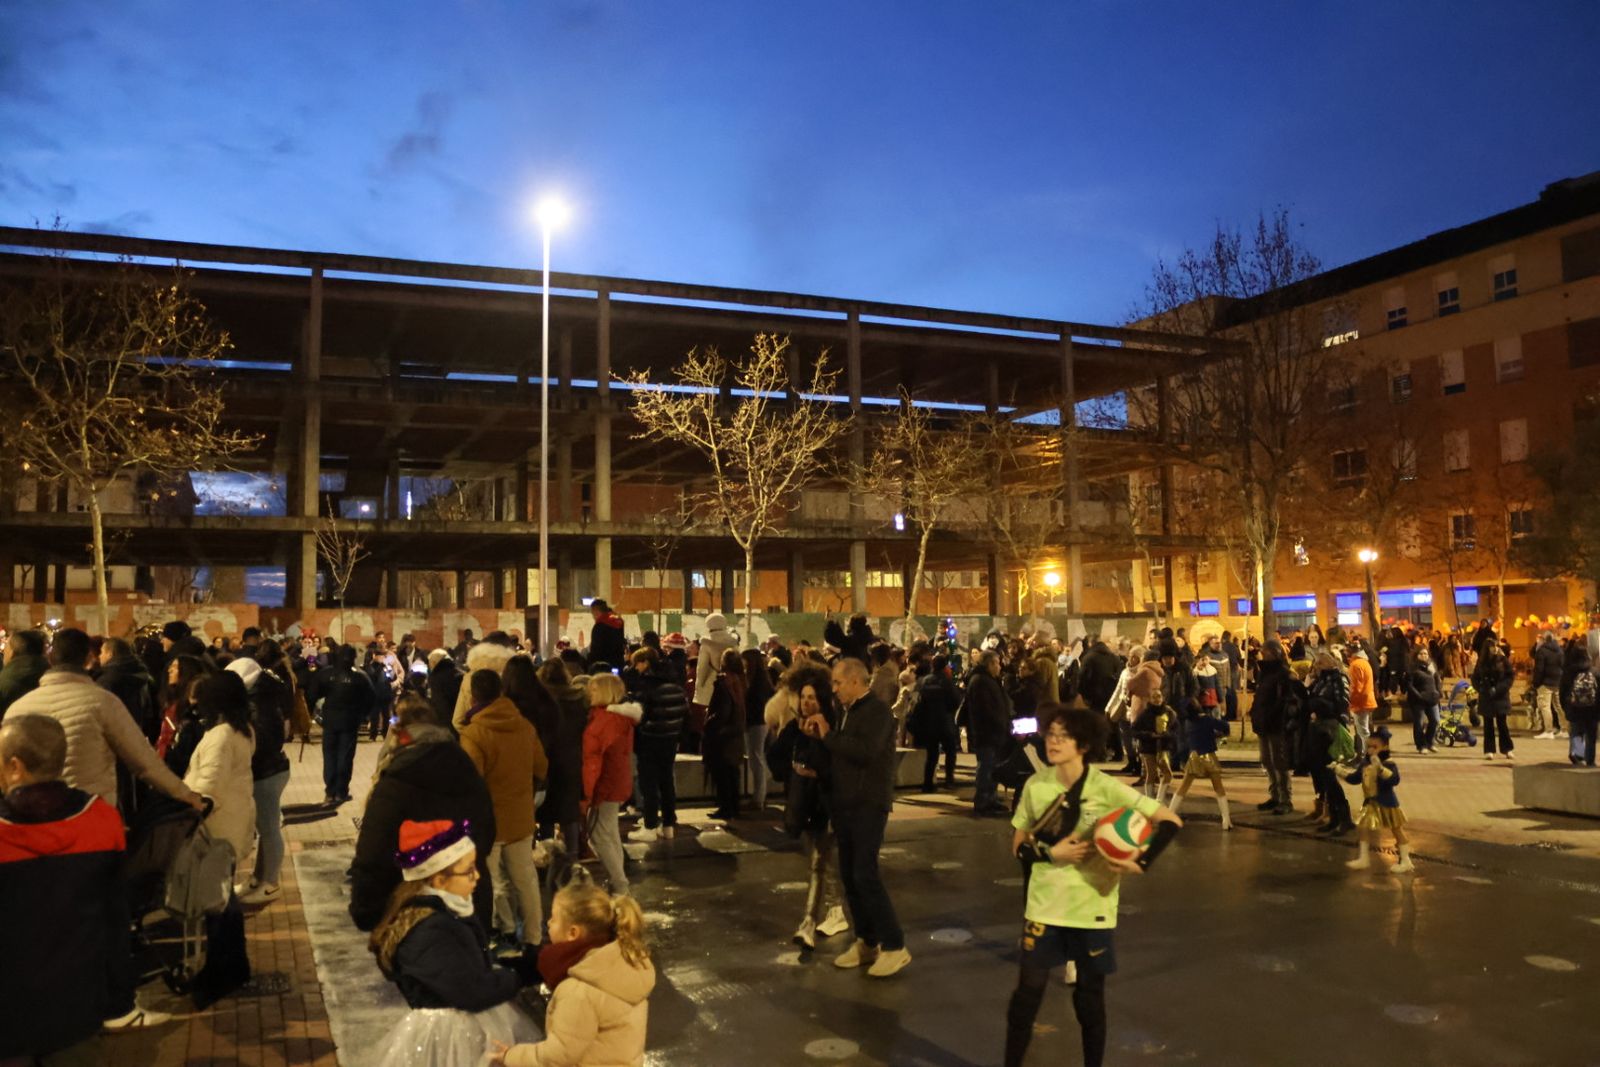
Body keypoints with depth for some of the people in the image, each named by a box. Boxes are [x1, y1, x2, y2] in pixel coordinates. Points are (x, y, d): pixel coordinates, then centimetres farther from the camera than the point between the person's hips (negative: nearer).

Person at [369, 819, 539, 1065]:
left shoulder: (443, 911, 4)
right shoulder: (428, 931, -26)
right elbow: (473, 991, -27)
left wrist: (525, 963, 0)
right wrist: (524, 973, -14)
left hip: (469, 1025, 9)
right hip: (451, 1035, -9)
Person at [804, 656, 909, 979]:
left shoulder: (877, 711, -13)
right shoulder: (846, 711, 12)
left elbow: (865, 751, -28)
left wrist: (828, 735, -19)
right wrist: (818, 736, -1)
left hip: (869, 804, -8)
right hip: (844, 803, 8)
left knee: (865, 874, -11)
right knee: (849, 875, 11)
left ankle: (894, 946, -2)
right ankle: (866, 941, 22)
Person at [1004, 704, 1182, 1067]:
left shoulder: (1107, 788, -14)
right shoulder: (1036, 785, -6)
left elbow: (1171, 821, -11)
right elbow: (1018, 847, 2)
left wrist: (1141, 863, -22)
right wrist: (1052, 852, -16)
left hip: (1093, 907, -2)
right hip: (1044, 904, 2)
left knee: (1090, 996, 10)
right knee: (1028, 989, 4)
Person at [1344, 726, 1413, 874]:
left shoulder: (1388, 764, -20)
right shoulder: (1364, 763, 1)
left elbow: (1395, 779, -37)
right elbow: (1355, 778, 13)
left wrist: (1381, 768, -48)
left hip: (1387, 804, -7)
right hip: (1371, 803, 7)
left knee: (1397, 830, 7)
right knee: (1365, 829, 13)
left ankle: (1406, 861, 17)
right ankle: (1363, 859, 26)